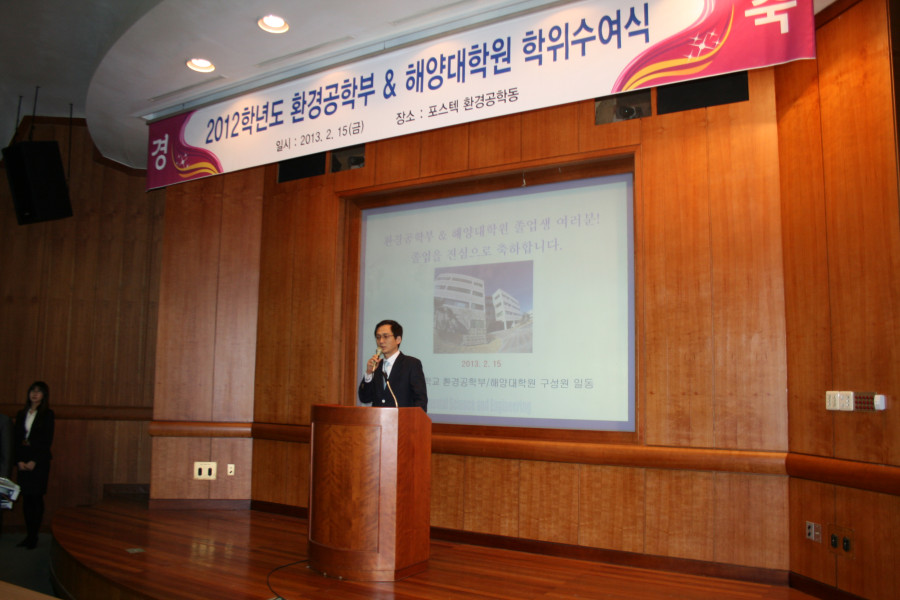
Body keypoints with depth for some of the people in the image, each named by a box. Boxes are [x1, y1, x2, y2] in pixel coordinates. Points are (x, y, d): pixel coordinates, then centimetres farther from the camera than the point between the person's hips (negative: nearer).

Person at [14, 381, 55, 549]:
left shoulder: (47, 415, 1)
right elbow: (17, 439, 9)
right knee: (26, 499, 3)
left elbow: (47, 440, -5)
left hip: (39, 461, -4)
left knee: (36, 498, -3)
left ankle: (34, 536, 3)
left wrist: (34, 461, -11)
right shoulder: (21, 414, 13)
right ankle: (29, 535, 11)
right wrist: (19, 461, -4)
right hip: (23, 462, 4)